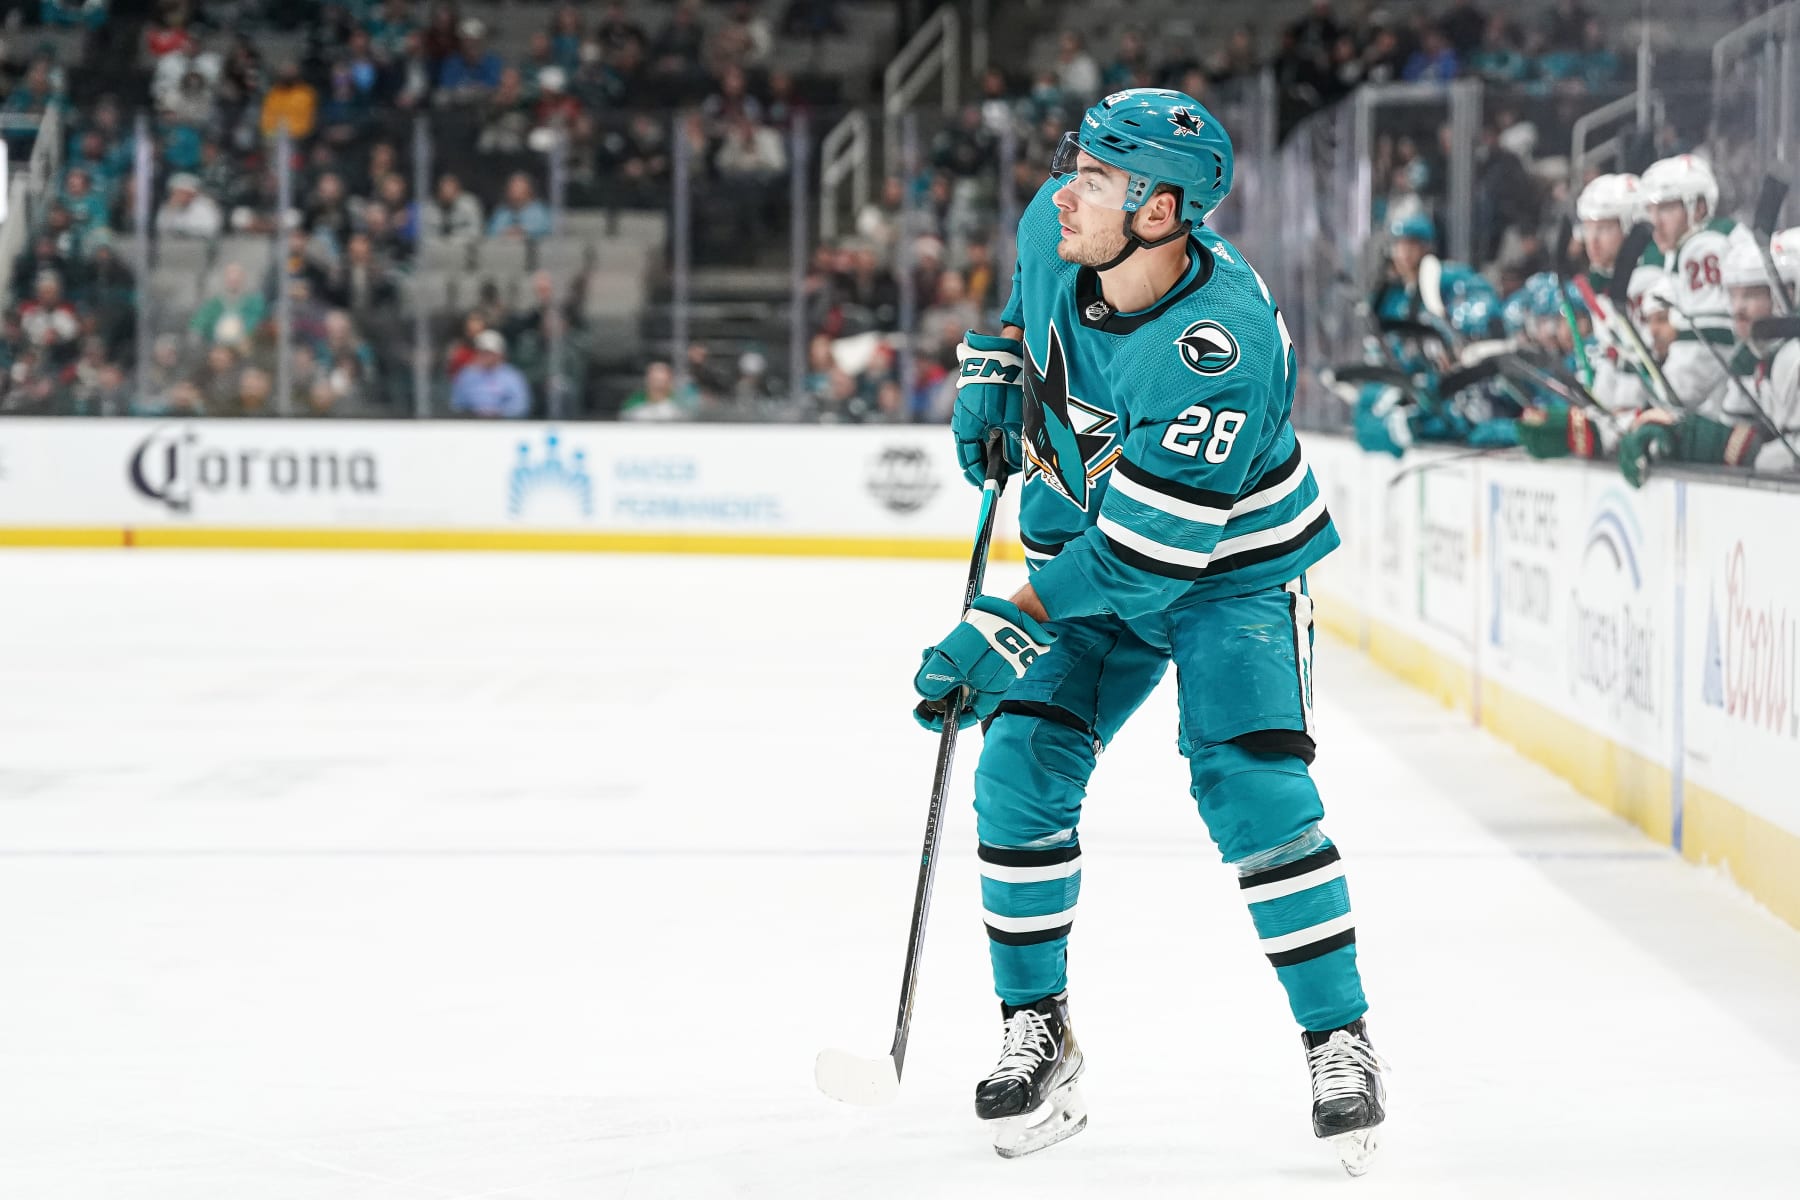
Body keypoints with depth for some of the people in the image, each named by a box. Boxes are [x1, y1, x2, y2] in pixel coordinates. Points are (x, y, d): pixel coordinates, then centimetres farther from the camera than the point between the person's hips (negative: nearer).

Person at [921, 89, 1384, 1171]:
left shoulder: (1225, 344, -35)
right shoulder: (1056, 230, -16)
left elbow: (1146, 549, -34)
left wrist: (1005, 632, -32)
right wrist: (992, 366, 4)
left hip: (1230, 567, -6)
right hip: (1085, 551, 6)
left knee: (1253, 791, -19)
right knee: (1021, 772, -8)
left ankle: (1340, 1043, -4)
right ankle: (1038, 1035, 6)